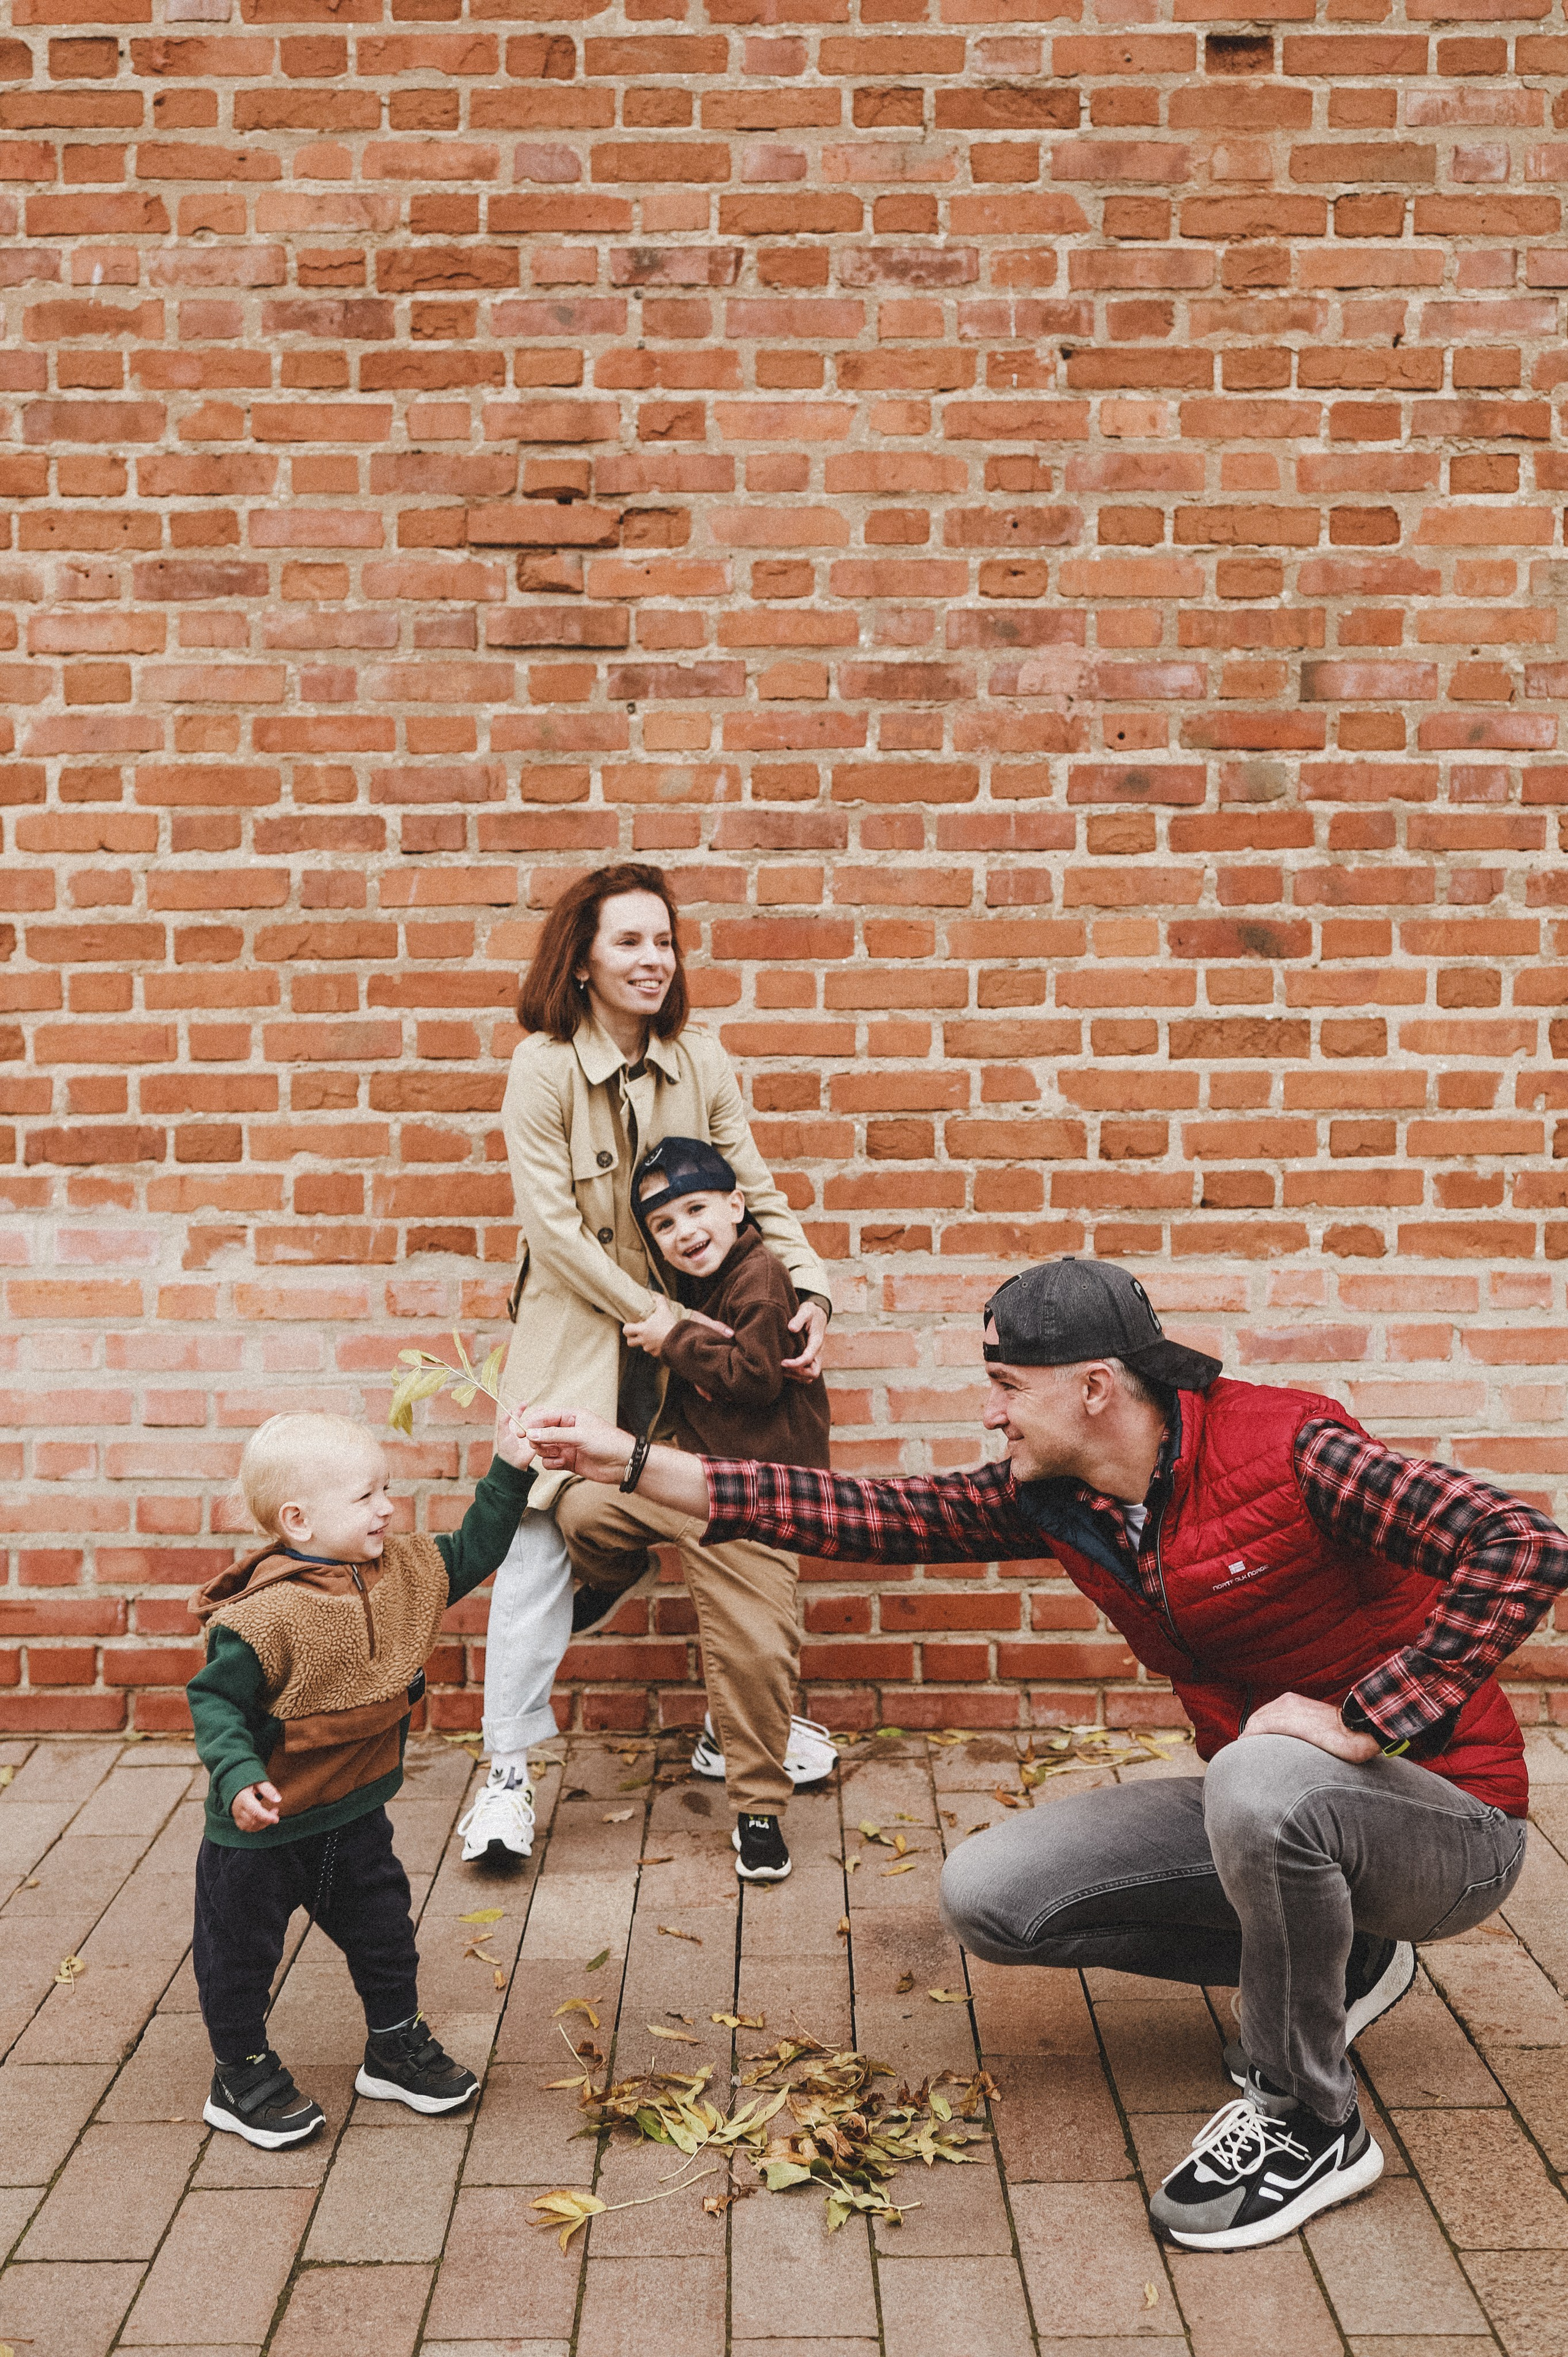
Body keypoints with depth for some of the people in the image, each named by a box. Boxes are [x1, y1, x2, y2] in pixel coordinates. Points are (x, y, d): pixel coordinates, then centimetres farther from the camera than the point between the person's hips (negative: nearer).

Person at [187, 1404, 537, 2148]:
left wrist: (508, 1474, -2)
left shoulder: (403, 1572, -5)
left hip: (354, 1813, 6)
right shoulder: (266, 1614, -28)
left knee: (384, 1931, 18)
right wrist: (238, 1777, -36)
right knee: (241, 1951, 12)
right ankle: (240, 2076, 32)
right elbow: (214, 1700, -23)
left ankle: (395, 2049, 39)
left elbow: (470, 1553, 7)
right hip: (261, 1827, -6)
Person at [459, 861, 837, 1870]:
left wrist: (811, 1292, -10)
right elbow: (551, 1225, -14)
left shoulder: (702, 1060, -1)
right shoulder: (543, 1068, -12)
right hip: (577, 1333, -4)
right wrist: (652, 1314, -17)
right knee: (541, 1534, -6)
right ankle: (510, 1769, 4)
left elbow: (755, 1191, 3)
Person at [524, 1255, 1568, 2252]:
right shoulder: (1055, 1500, -2)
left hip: (1447, 1820, -7)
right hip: (1264, 1805, 7)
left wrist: (1363, 1722, -31)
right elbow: (867, 1515, -3)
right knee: (988, 1893, -3)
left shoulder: (1283, 1447, -23)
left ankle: (1311, 2128, -11)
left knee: (1259, 1780, -39)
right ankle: (1333, 1964, 11)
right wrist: (632, 1464, -7)